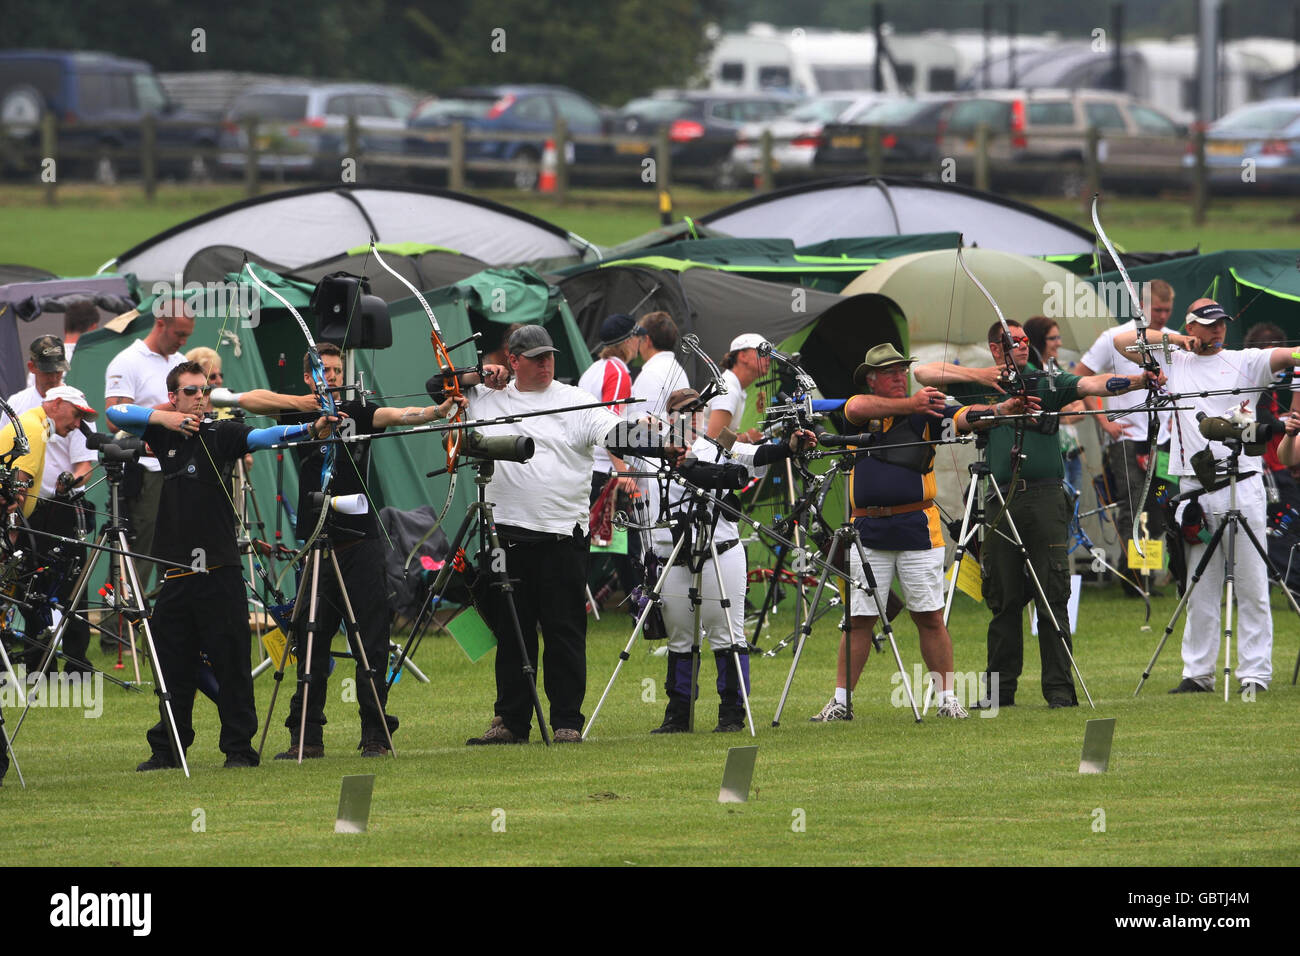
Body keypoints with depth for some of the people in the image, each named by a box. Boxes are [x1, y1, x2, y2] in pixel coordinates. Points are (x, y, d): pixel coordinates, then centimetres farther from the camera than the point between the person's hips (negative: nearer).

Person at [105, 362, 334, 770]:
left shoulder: (222, 434, 0)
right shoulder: (164, 434, 10)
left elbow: (262, 436, -16)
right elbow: (115, 413, 5)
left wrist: (310, 429, -34)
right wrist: (162, 417, -10)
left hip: (219, 571, -3)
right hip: (176, 571, 3)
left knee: (231, 664, -3)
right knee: (173, 666, 9)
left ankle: (239, 748, 2)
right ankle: (167, 749, 19)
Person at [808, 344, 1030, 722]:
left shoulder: (925, 412, 5)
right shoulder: (862, 410, 8)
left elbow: (967, 417, -9)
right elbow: (858, 408, -15)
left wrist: (1005, 408, -28)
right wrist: (909, 405, -23)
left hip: (917, 530, -1)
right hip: (868, 531, 1)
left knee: (930, 618, 1)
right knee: (859, 620, 3)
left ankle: (947, 698, 8)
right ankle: (841, 701, 9)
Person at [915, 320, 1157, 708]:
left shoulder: (1048, 383, 9)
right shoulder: (981, 385, 12)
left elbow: (1092, 384, -5)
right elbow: (923, 373, 8)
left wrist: (1139, 380, -21)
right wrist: (978, 376, -2)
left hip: (1045, 497, -1)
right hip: (1001, 500, 1)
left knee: (1053, 596, -4)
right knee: (1004, 599, 5)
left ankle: (1059, 688, -4)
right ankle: (1001, 688, 12)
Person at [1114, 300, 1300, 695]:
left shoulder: (1243, 362, 7)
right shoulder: (1174, 363, 14)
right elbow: (1123, 341, 13)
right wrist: (1170, 337, 3)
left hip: (1242, 487, -2)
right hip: (1196, 491, 2)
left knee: (1251, 587, -2)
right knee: (1200, 591, 5)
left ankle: (1255, 672, 0)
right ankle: (1198, 673, 10)